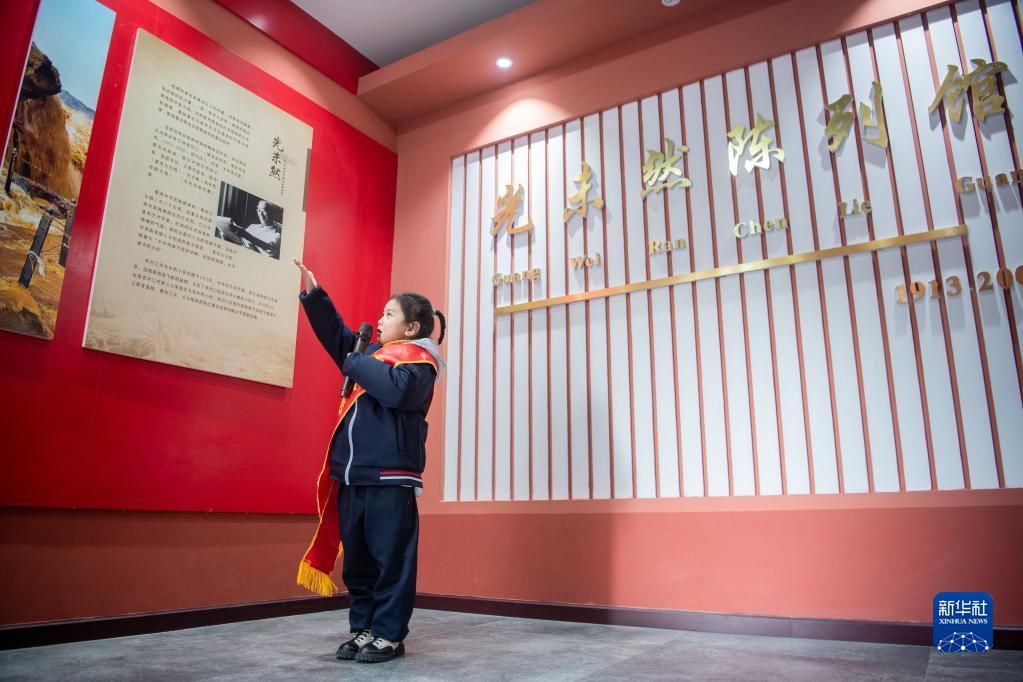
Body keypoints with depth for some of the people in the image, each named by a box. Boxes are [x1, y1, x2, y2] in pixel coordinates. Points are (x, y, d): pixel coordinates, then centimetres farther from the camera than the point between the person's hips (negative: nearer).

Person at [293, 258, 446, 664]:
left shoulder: (418, 360, -6)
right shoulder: (373, 352, 18)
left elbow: (397, 388, -27)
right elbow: (337, 335, 30)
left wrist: (355, 364, -13)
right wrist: (313, 293, 22)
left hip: (390, 477, -8)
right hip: (352, 474, 8)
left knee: (391, 559, 0)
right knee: (356, 559, 13)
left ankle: (389, 635, 10)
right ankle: (362, 628, 24)